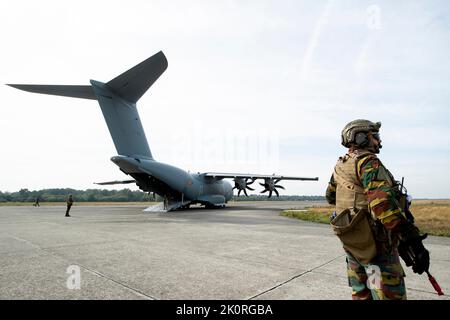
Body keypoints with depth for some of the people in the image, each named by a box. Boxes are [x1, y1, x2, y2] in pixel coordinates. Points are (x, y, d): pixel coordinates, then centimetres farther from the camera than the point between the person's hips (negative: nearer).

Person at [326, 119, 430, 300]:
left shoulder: (340, 165, 9)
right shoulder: (367, 162, -15)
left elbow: (330, 196, 23)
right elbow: (383, 201, -29)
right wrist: (412, 239, -30)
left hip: (352, 244, 8)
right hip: (376, 244, -8)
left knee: (360, 294, 19)